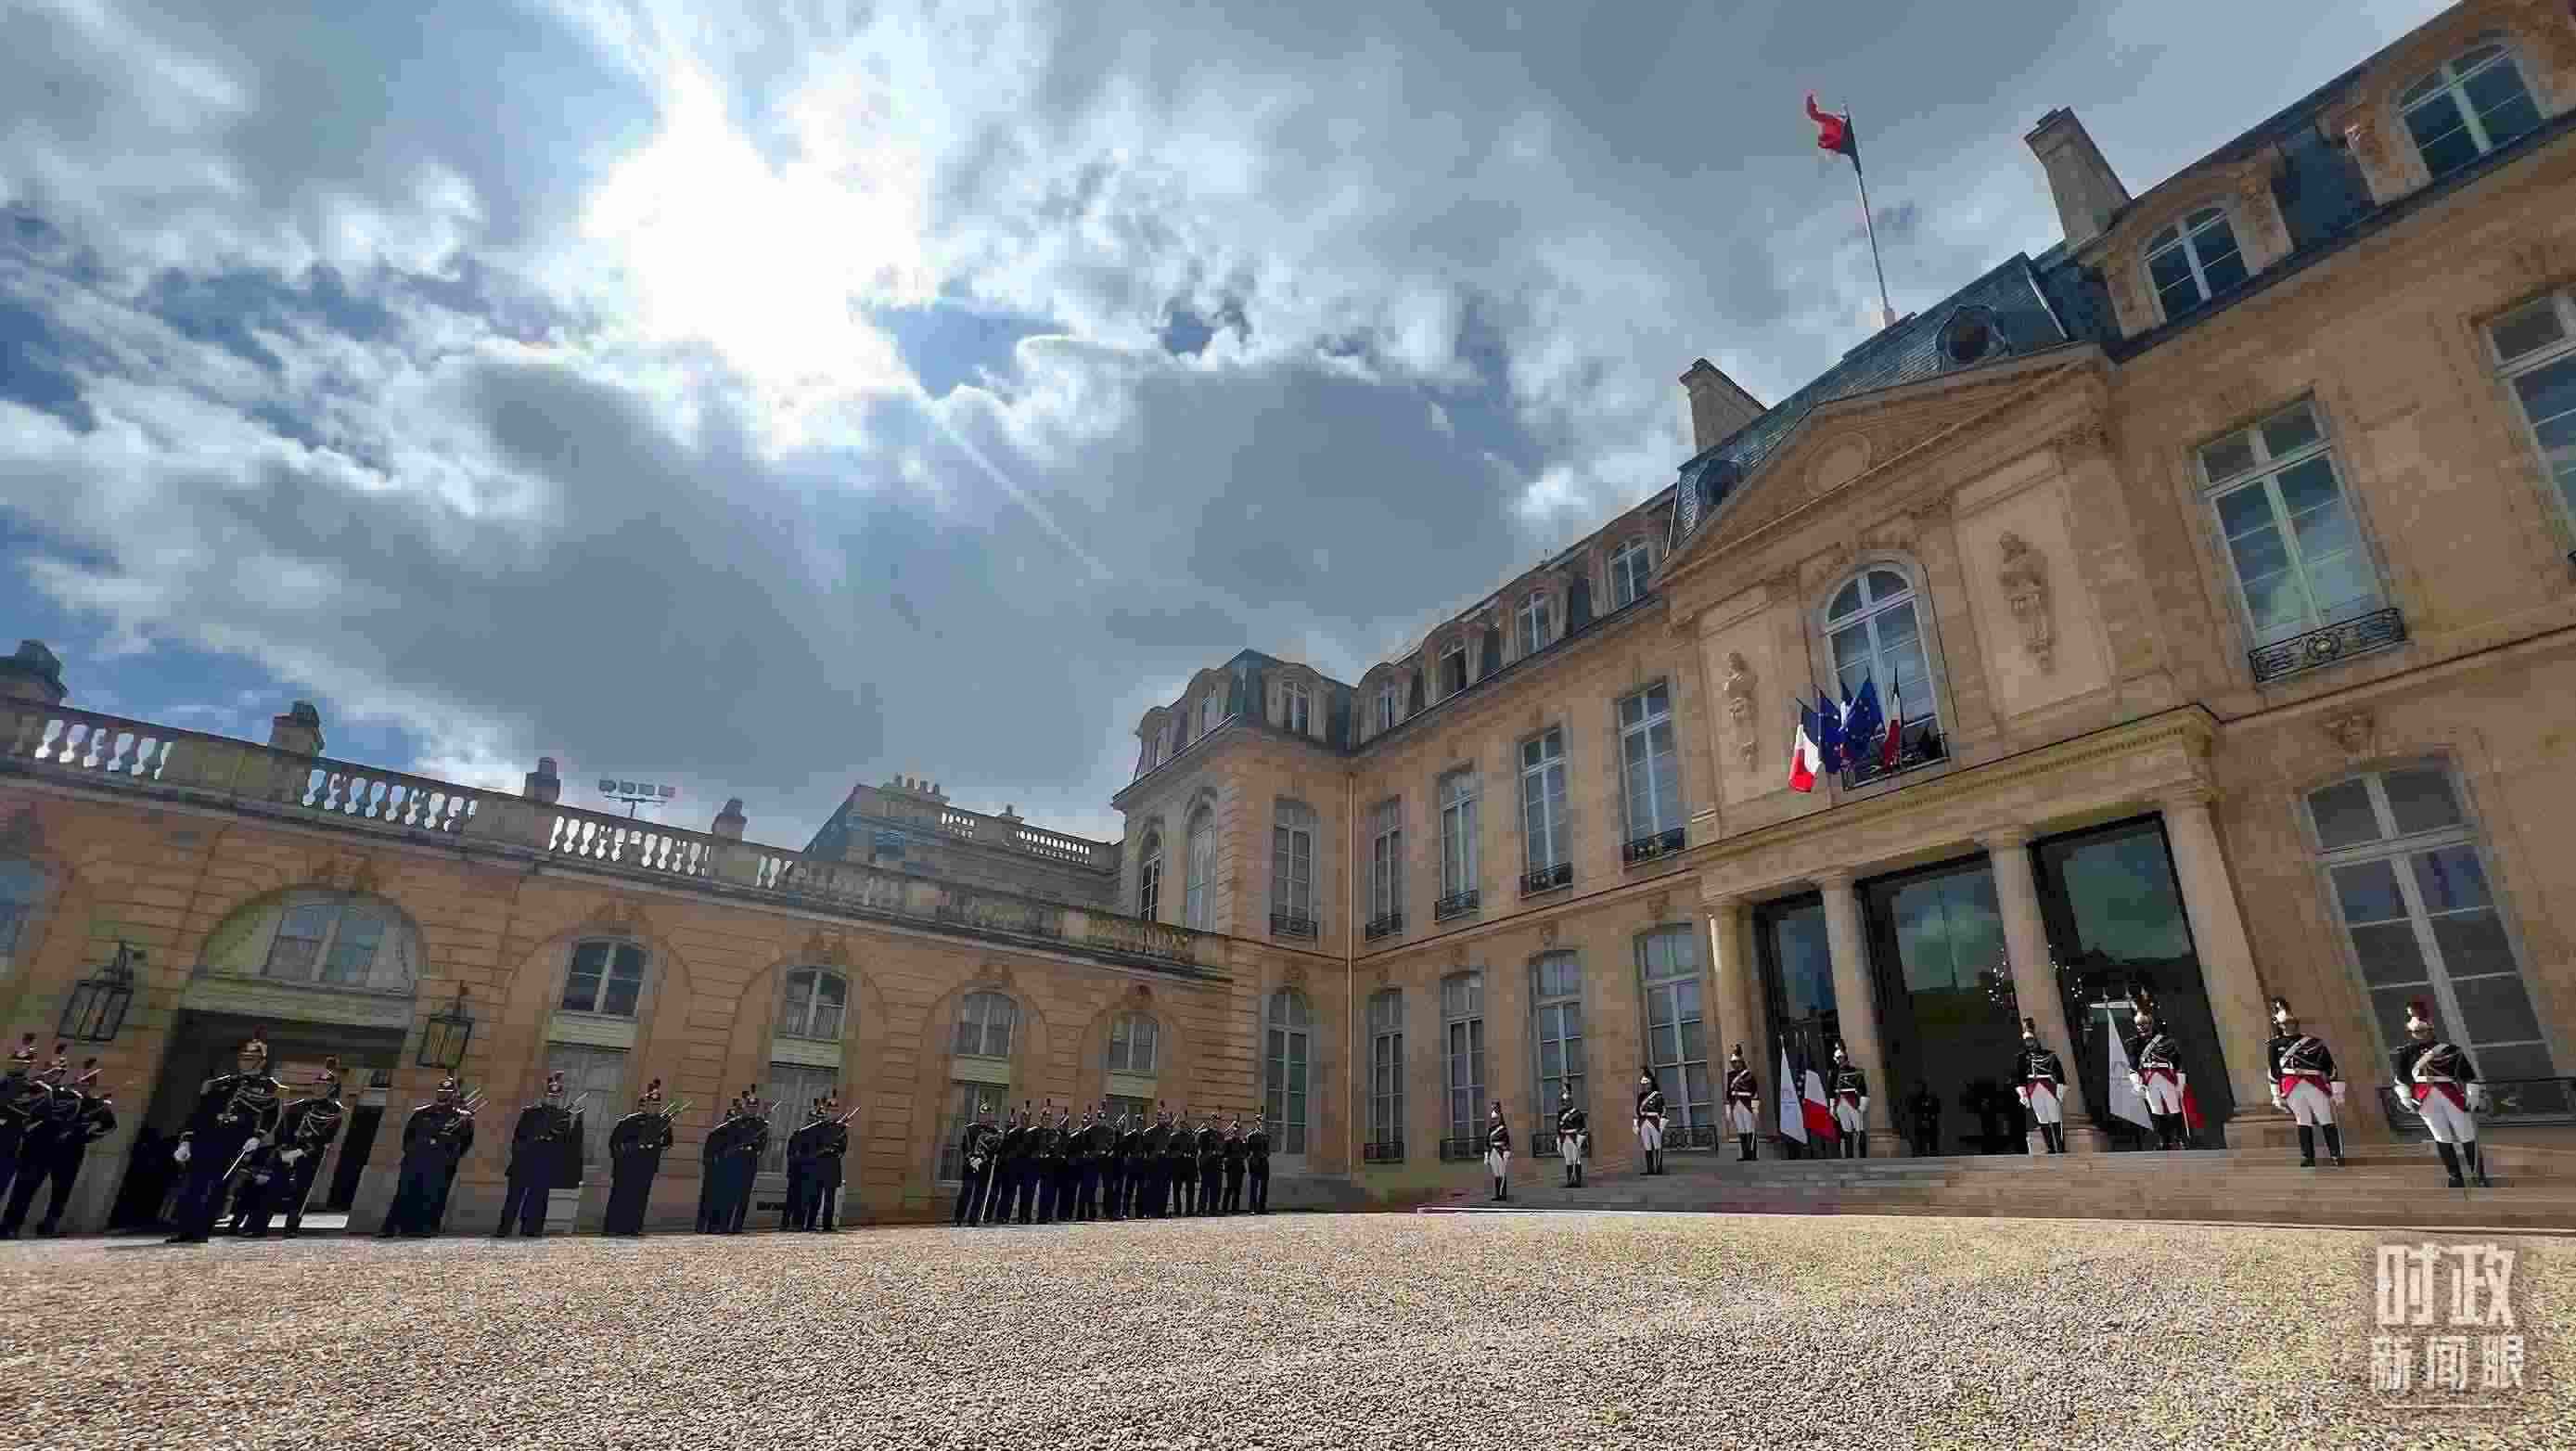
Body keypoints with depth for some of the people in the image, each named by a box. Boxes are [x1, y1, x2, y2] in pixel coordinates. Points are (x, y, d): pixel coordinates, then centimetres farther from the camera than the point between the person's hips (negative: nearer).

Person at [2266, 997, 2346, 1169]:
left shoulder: (2314, 1042, 9)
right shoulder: (2275, 1045, 11)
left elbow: (2330, 1066, 7)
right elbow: (2274, 1071, 13)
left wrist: (2336, 1089, 1)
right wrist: (2276, 1096, 10)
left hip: (2316, 1085, 0)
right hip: (2292, 1089, 1)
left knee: (2327, 1121, -2)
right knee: (2303, 1122, 1)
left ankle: (2337, 1155, 6)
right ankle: (2308, 1158, 4)